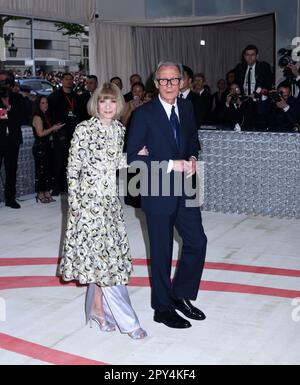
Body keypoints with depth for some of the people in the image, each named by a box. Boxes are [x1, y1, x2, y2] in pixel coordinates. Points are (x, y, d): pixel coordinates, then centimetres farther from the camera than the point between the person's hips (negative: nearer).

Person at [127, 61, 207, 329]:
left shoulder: (187, 108, 7)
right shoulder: (144, 113, -11)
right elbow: (133, 156, -15)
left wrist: (193, 159, 1)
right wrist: (170, 165, -20)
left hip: (185, 190, 6)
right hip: (158, 192, -6)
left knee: (197, 242, 8)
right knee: (161, 252, 6)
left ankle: (181, 295, 28)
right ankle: (163, 309, 22)